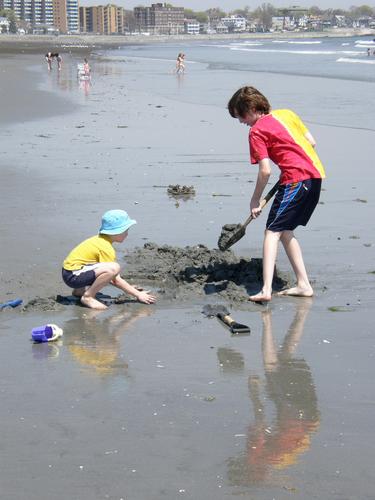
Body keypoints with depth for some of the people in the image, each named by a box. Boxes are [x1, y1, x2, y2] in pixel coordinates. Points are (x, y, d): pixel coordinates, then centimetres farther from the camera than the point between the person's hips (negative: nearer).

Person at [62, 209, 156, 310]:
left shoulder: (100, 240, 13)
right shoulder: (105, 248, -16)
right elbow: (116, 280, -15)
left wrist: (129, 288, 16)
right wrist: (138, 295, -10)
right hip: (73, 275, -10)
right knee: (114, 268, -27)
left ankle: (80, 291, 14)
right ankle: (88, 297, -15)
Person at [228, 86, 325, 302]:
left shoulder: (257, 131, -5)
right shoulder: (286, 113, 17)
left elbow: (265, 171, -10)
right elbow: (311, 142, 19)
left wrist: (256, 199, 2)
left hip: (297, 179, -8)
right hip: (316, 174, 8)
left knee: (273, 231, -9)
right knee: (285, 230, 18)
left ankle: (266, 289, -22)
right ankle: (304, 284, 18)